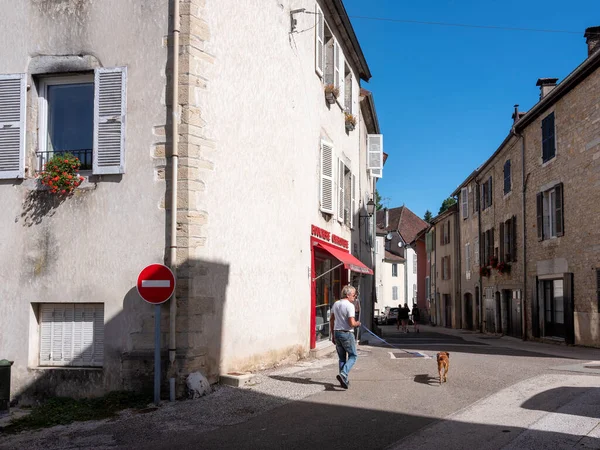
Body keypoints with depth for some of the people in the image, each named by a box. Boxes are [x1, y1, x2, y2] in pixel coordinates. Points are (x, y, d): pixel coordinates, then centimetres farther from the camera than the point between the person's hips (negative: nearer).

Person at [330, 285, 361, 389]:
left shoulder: (336, 304, 9)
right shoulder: (350, 305, -15)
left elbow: (331, 320, 14)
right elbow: (352, 323, -20)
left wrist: (333, 335, 20)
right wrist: (358, 323, 2)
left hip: (337, 333, 7)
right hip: (347, 334, -7)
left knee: (342, 358, 14)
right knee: (353, 356, 6)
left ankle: (344, 380, 15)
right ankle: (343, 374, -12)